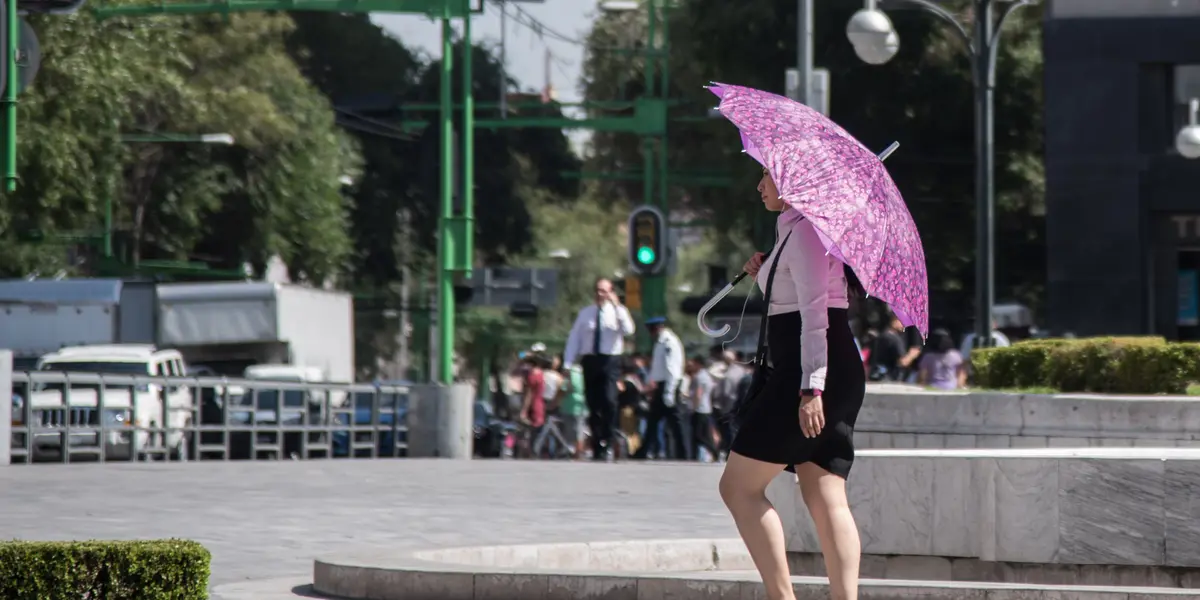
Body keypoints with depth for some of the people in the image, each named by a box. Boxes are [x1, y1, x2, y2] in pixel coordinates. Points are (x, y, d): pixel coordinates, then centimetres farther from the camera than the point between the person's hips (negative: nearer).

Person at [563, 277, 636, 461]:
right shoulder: (585, 313, 11)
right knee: (593, 405, 4)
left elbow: (628, 330, -15)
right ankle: (597, 446, 13)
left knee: (609, 401, -19)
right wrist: (568, 364, 2)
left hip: (610, 361, -3)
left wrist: (617, 306, -19)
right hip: (590, 361, 3)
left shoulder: (618, 311, 4)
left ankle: (607, 445, -12)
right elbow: (574, 338, 10)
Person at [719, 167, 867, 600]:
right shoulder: (793, 228, 22)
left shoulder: (805, 229, -9)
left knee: (739, 486, -6)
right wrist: (764, 276, 15)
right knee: (824, 496, 1)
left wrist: (811, 387, -24)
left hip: (817, 370, -10)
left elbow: (814, 311, -18)